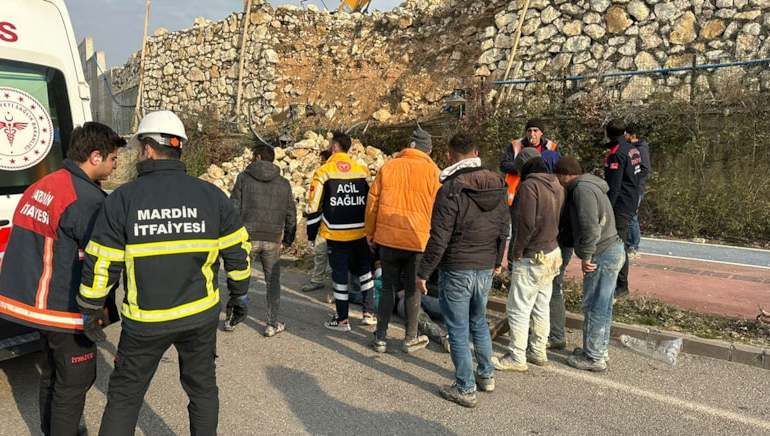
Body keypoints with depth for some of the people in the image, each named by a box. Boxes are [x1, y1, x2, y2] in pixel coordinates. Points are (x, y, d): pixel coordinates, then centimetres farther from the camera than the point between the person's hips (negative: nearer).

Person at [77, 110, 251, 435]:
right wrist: (239, 296, 14)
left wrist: (89, 311, 8)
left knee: (124, 397, 17)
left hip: (145, 322, -1)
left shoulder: (122, 199, -11)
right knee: (202, 388, 19)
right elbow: (237, 251, 0)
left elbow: (101, 266, -8)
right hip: (201, 315, 2)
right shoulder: (212, 195, -5)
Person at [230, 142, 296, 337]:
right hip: (273, 240, 2)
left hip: (248, 237, -1)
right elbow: (291, 215, 8)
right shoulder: (284, 183, 7)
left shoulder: (244, 178, -2)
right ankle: (272, 324, 13)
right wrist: (288, 240, 15)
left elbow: (234, 208, -5)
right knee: (273, 282, 10)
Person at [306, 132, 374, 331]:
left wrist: (311, 234, 2)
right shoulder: (363, 171, 3)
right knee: (364, 269, 18)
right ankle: (369, 313, 20)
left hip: (335, 233, -3)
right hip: (360, 232, 3)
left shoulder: (323, 172, -7)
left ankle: (342, 320, 16)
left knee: (339, 273, 8)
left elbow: (314, 206, -8)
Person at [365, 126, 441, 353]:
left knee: (388, 287, 14)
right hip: (418, 240, -2)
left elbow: (372, 202, 6)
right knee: (413, 289, 11)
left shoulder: (387, 167, 3)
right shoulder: (432, 171, -3)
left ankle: (381, 337, 19)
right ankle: (411, 338, 21)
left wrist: (370, 233, 15)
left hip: (387, 238, 2)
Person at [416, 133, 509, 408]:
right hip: (486, 269, 7)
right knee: (479, 322, 24)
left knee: (458, 330, 6)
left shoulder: (450, 190, -17)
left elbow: (439, 239, -18)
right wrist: (497, 261, 23)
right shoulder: (497, 186, 3)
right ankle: (486, 375, 35)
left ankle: (465, 389, 16)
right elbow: (503, 228, 10)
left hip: (456, 271, -6)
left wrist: (423, 272, -9)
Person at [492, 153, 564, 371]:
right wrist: (550, 242, 13)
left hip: (531, 258, -9)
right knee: (541, 306, 18)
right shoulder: (557, 186, 7)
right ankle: (538, 351, 29)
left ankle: (516, 357, 10)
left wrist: (517, 250, -10)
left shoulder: (529, 185, -17)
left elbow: (527, 224, -23)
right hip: (551, 254, 9)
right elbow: (560, 220, 11)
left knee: (518, 309, 2)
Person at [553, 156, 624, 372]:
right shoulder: (589, 185, 18)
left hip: (603, 255, -10)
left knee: (594, 307, -1)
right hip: (612, 250, 10)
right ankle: (600, 349, 30)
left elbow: (591, 227, -24)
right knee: (603, 306, 18)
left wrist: (586, 256, -19)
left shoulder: (582, 189, -15)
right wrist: (588, 253, 15)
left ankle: (594, 357, 9)